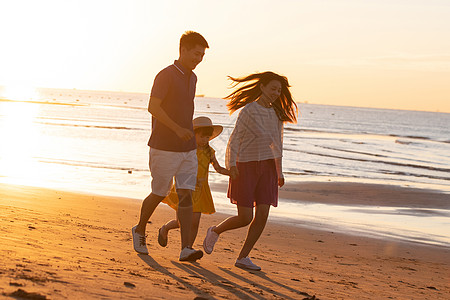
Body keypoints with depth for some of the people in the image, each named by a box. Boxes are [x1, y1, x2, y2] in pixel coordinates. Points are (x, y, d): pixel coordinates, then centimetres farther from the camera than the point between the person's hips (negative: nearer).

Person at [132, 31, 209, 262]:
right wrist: (177, 129, -28)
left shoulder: (191, 78, 13)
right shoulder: (166, 75, -12)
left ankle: (185, 248, -8)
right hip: (164, 147, -6)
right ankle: (139, 230, 32)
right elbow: (153, 107, -21)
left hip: (187, 148, 6)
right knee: (159, 194, 6)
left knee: (186, 195, -4)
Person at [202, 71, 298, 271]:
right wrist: (231, 165, -27)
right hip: (246, 167, -6)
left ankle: (243, 258, 4)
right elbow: (234, 140, -14)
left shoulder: (277, 114, 9)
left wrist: (279, 172, 19)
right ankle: (215, 231, 22)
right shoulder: (248, 111, -11)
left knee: (262, 215, -7)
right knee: (245, 219, -7)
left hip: (267, 167, 6)